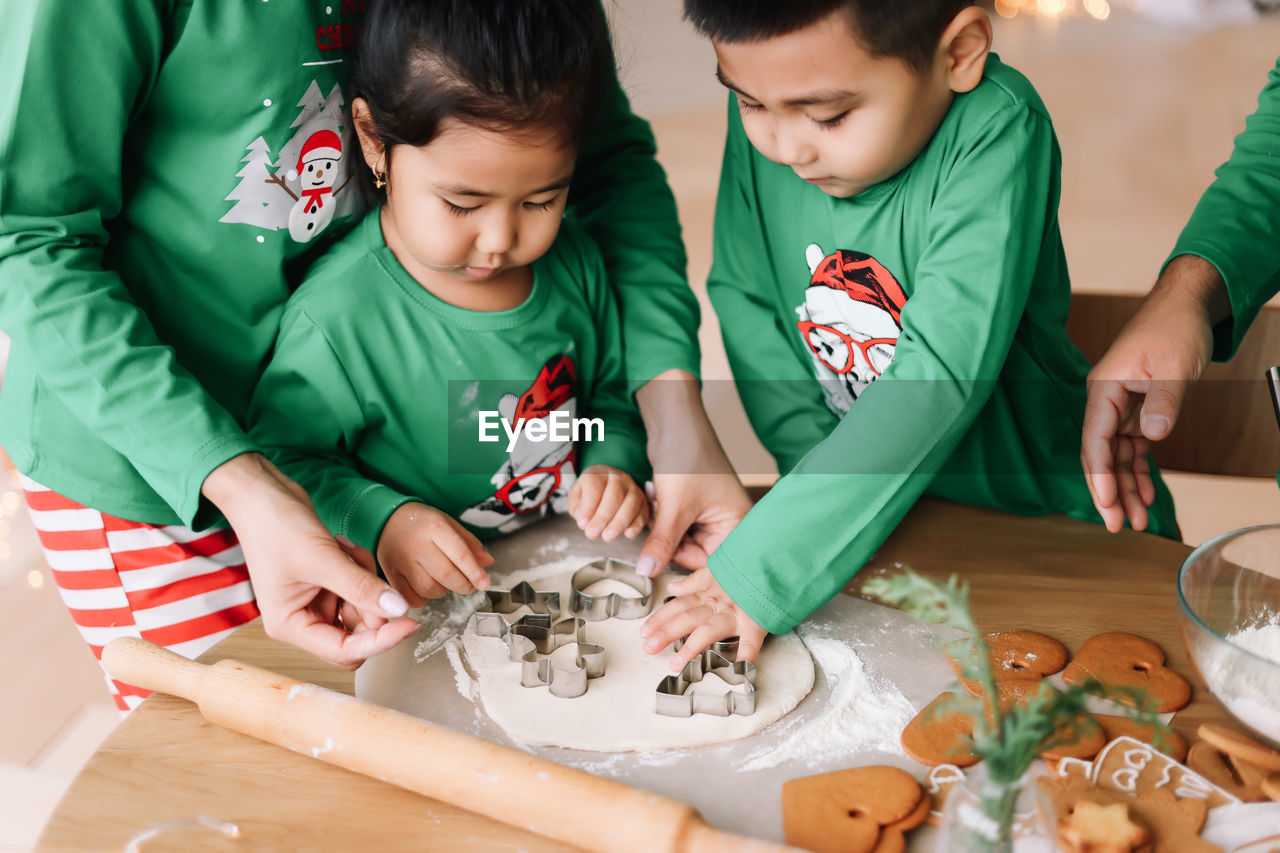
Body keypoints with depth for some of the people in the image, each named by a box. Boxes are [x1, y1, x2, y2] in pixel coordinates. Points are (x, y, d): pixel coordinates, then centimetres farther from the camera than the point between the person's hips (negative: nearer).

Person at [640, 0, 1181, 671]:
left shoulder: (995, 131, -25)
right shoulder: (762, 113, -10)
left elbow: (942, 374, -31)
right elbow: (742, 296, -1)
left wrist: (764, 569, -35)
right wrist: (823, 474, -15)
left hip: (1047, 509, -3)